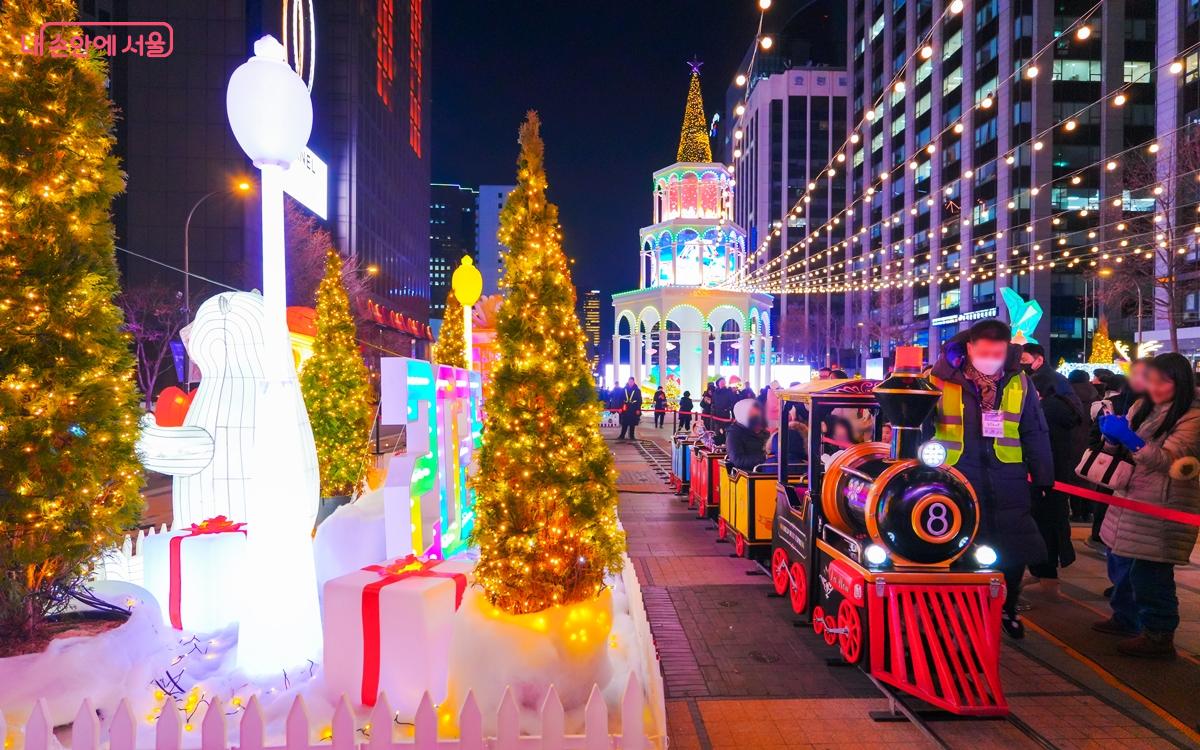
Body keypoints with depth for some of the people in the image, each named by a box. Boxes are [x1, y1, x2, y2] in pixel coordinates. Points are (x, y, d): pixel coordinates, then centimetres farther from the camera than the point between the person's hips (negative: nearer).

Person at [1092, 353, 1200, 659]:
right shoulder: (1142, 407, 10)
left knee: (1149, 571, -4)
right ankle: (1125, 617, 33)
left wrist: (1127, 436, -29)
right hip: (1130, 498, 8)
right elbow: (1123, 449, 16)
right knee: (1120, 564, 16)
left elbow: (1164, 459, -20)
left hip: (1163, 507, -7)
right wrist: (1112, 433, -6)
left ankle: (1158, 636, 9)